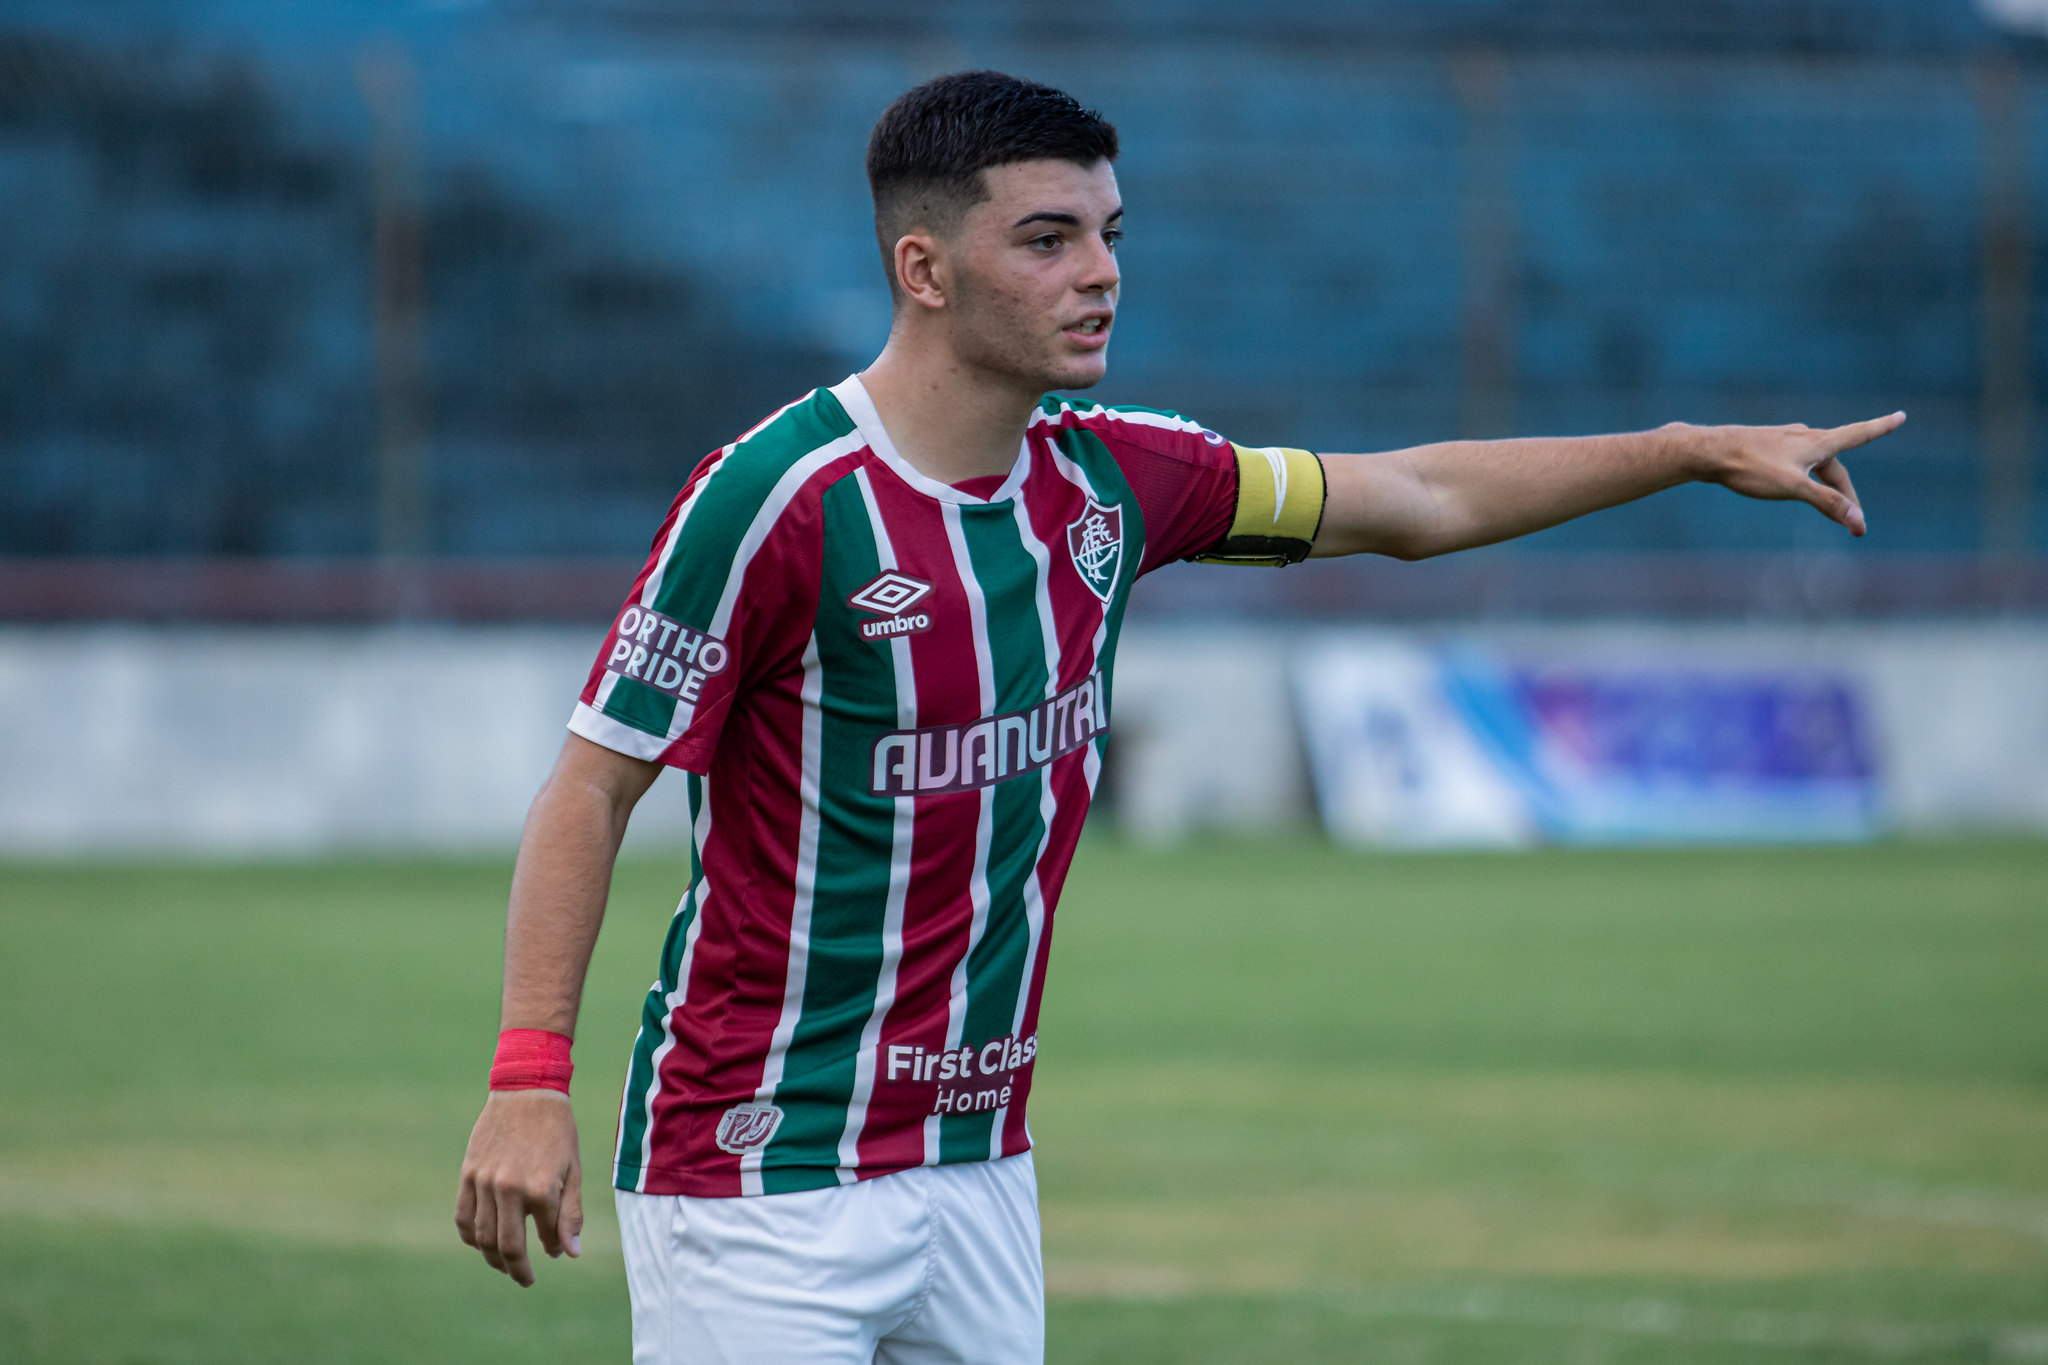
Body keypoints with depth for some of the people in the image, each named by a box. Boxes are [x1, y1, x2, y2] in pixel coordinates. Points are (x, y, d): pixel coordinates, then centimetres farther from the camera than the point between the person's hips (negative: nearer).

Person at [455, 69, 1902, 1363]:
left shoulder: (1108, 481, 6)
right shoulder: (780, 496, -15)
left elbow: (1410, 502, 19)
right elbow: (592, 786, -13)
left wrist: (1700, 450, 18)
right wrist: (528, 1078, -22)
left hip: (979, 1158, 7)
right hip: (763, 1168, -7)